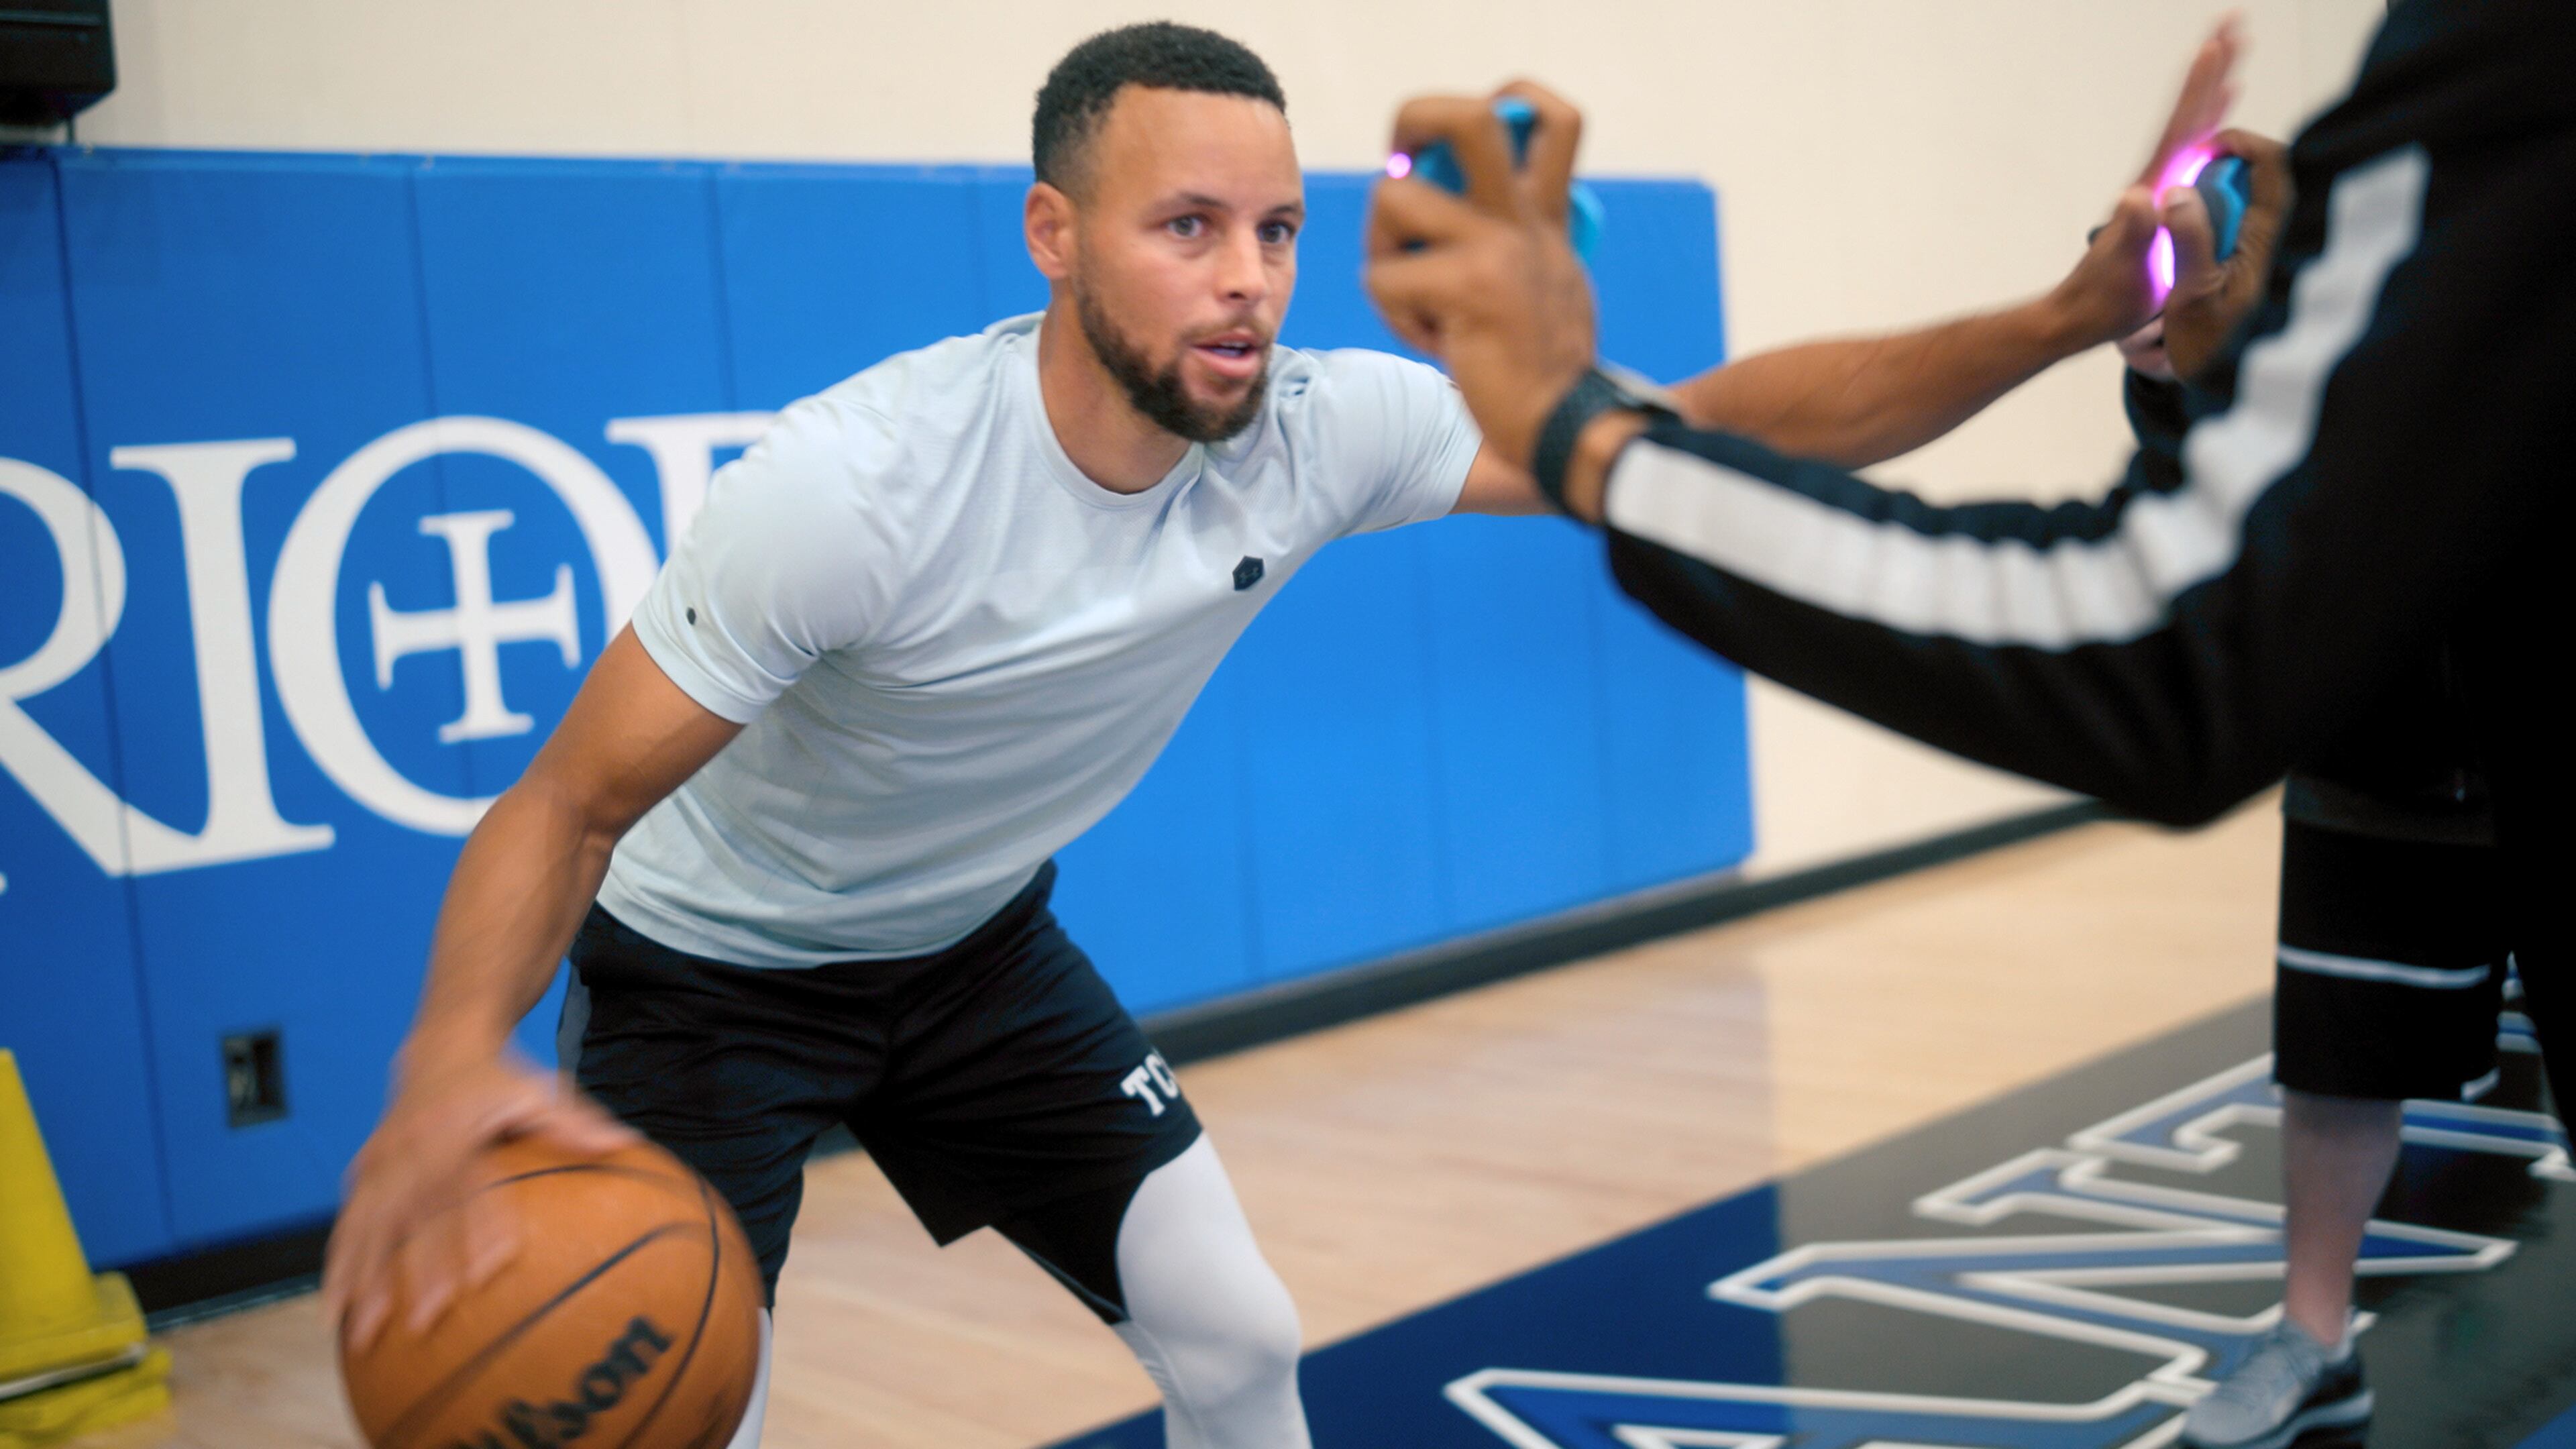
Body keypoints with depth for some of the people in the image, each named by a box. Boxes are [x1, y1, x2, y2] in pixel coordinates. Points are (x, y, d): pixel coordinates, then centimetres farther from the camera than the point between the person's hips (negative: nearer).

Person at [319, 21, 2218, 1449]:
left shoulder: (1320, 434, -21)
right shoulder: (850, 486, -34)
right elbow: (571, 802, -28)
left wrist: (2063, 320, -28)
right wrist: (456, 1053, -49)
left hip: (979, 950, 5)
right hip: (709, 974, -4)